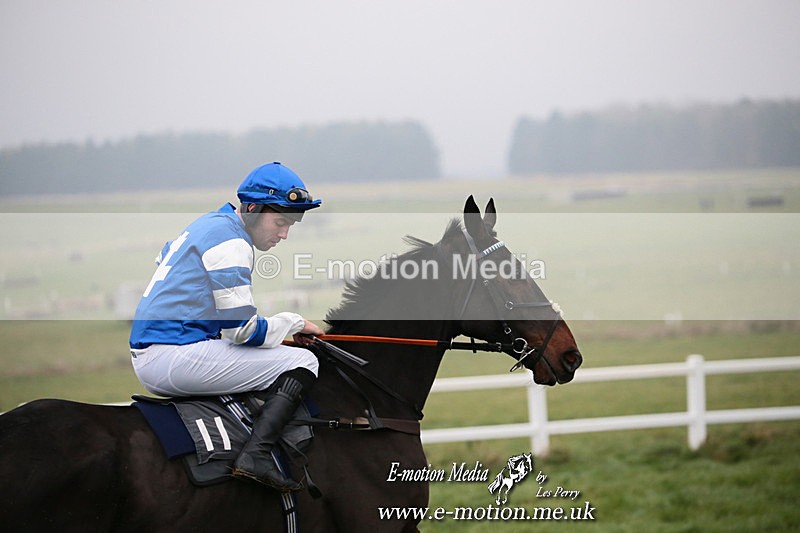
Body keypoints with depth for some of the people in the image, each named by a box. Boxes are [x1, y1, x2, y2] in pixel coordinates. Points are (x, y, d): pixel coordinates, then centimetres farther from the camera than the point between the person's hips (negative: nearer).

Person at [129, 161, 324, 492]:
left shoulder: (208, 224, 18)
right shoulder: (231, 241, -12)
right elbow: (243, 330, -16)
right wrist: (294, 324, 2)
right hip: (176, 358, -10)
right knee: (303, 362, -10)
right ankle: (256, 454, -24)